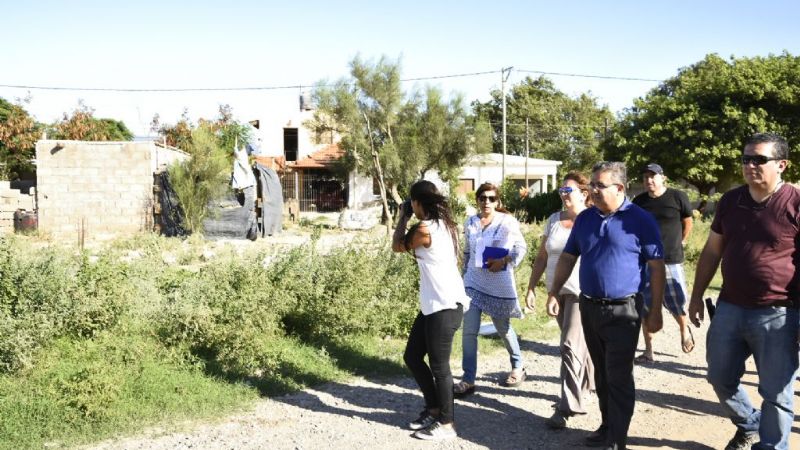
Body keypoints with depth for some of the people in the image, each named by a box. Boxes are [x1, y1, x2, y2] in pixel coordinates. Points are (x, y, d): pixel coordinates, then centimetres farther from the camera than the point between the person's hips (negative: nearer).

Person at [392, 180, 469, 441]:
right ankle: (434, 409, 30)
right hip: (433, 306, 10)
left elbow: (397, 246, -1)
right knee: (412, 356, 17)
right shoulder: (444, 224, 10)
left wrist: (403, 217, 11)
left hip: (445, 307, -10)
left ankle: (446, 424, 14)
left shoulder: (424, 229, -18)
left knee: (439, 366, 1)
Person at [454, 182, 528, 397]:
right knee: (469, 330, -5)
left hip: (500, 284, -3)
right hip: (473, 283, 3)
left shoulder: (507, 222, -7)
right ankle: (468, 380, 2)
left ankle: (518, 367, 38)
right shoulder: (470, 223, 6)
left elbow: (521, 248, -2)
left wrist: (504, 261, -17)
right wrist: (465, 275, 18)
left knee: (503, 328, 13)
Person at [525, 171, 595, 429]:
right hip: (558, 292, 6)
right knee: (579, 343, 19)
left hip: (582, 293, -6)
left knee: (570, 346, -10)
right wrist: (531, 288, 7)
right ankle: (588, 383, 39)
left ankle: (567, 407, -4)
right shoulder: (554, 220, 9)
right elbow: (542, 257, 12)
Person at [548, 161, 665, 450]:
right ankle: (607, 426, 29)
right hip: (589, 307, 5)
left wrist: (655, 310, -9)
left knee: (619, 377, -3)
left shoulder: (641, 219, -8)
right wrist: (554, 292, 8)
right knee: (602, 374, 15)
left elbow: (656, 266, -7)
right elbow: (568, 257, 14)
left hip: (623, 311, -5)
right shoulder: (584, 219, 6)